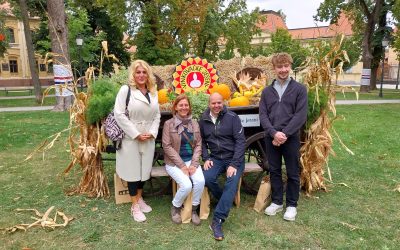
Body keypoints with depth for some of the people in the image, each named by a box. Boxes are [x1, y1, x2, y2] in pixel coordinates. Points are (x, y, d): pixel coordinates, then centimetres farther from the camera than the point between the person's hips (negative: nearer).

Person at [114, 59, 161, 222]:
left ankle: (140, 199, 33)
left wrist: (152, 133, -5)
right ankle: (135, 206, 19)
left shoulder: (153, 92, 10)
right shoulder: (125, 90, -7)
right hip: (131, 138, -5)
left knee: (144, 169, 13)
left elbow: (157, 115, 11)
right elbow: (119, 114, -13)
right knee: (133, 171, 5)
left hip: (149, 139, 5)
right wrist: (136, 134, -14)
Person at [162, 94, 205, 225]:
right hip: (174, 162, -3)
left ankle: (193, 209, 2)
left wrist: (194, 164, -9)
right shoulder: (168, 124, -5)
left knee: (200, 181, -24)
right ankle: (175, 208, 6)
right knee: (186, 185, -25)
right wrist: (181, 165, -15)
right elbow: (167, 146, -10)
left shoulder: (194, 123, 7)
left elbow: (198, 145, 5)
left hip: (191, 160, 4)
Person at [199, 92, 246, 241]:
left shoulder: (232, 117, -9)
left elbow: (241, 141, -12)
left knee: (231, 183, -27)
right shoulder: (204, 120, 4)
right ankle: (227, 201, 3)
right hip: (216, 158, 3)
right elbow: (202, 141, 12)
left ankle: (217, 221, -20)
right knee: (207, 178, -25)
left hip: (234, 158, -3)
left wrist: (234, 164, -19)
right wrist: (206, 158, -5)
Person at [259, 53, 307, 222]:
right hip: (271, 137, 3)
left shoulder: (299, 89, 0)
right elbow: (263, 115, 1)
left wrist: (284, 134, -16)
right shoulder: (267, 91, 9)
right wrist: (274, 133, -15)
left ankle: (291, 205, 23)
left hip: (291, 138, -3)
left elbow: (301, 115, -9)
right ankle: (277, 202, 27)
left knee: (293, 173, 7)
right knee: (274, 171, 12)